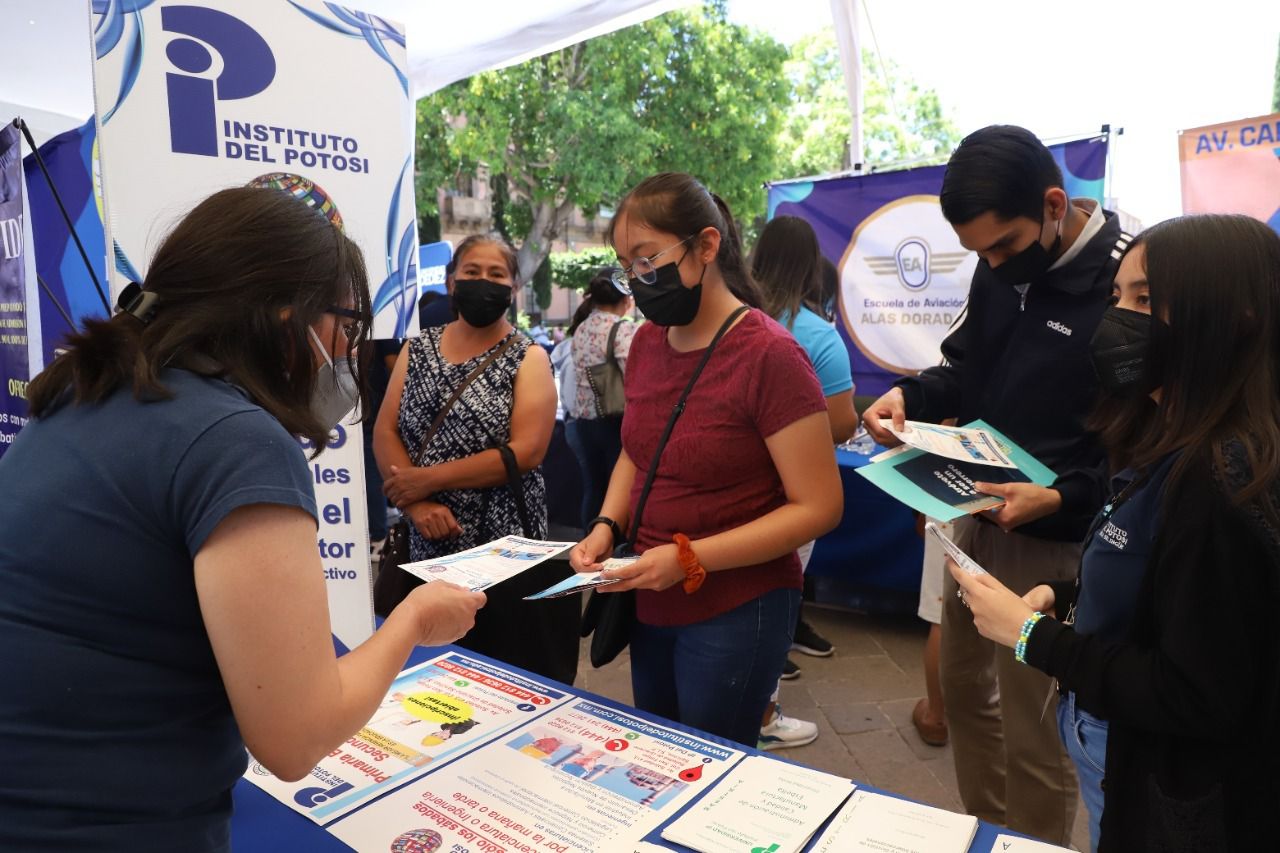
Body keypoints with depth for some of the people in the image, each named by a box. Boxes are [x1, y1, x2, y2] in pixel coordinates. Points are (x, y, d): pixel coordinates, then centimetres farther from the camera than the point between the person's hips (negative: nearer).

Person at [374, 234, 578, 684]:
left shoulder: (528, 358, -3)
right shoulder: (417, 350, 8)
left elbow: (526, 451, -15)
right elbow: (384, 432, 3)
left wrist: (429, 478, -15)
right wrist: (415, 504, -13)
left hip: (506, 550, -3)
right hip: (427, 547, 4)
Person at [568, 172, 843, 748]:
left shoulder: (768, 354, -19)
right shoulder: (647, 341, 2)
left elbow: (818, 507, -18)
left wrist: (689, 558, -23)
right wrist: (607, 526, -3)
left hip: (735, 611, -6)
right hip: (650, 607, 7)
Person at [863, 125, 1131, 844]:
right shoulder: (1003, 268, 4)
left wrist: (1062, 498, -29)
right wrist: (910, 396, -5)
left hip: (1053, 538, -7)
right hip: (978, 516, 8)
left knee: (1031, 732, 3)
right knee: (963, 684, 20)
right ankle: (987, 830, 42)